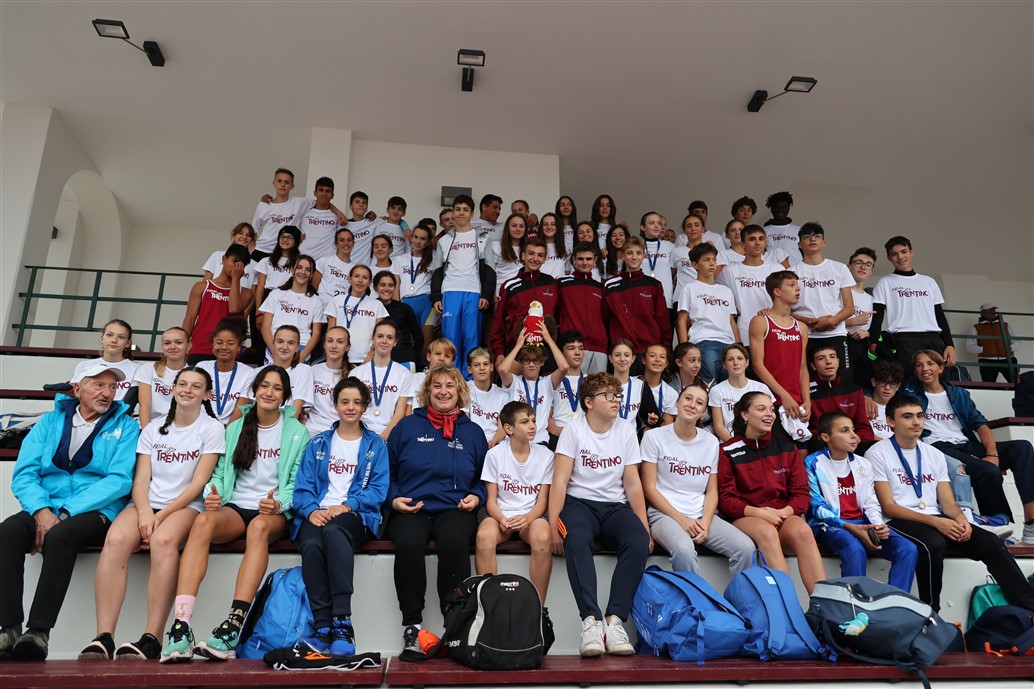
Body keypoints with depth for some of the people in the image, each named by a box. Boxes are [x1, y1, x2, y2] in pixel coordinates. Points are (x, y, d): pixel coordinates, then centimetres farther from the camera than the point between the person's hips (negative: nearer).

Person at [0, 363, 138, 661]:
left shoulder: (125, 425, 6)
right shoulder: (51, 421, 15)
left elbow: (119, 480, -7)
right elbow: (24, 473, 5)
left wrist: (65, 513, -15)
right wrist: (41, 511, -14)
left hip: (97, 512, -3)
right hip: (45, 510, 3)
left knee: (59, 535, -33)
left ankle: (39, 632, -28)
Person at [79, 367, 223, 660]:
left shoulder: (211, 428, 6)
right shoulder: (154, 428, 17)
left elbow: (198, 483, -3)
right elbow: (141, 478, 7)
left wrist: (162, 515, -13)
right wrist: (144, 511, -13)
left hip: (185, 506, -3)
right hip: (147, 504, 3)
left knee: (163, 540, -36)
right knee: (116, 539, -30)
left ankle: (152, 639, -36)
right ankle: (103, 638, -31)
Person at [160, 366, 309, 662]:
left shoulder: (297, 432, 8)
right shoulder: (235, 429, 17)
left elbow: (298, 482, 3)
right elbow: (220, 472, 13)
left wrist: (279, 503, -16)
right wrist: (212, 494, -10)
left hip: (275, 513, -2)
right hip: (236, 506, 2)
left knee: (259, 526, -38)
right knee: (203, 521, -32)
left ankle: (233, 627, -46)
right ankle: (181, 625, -42)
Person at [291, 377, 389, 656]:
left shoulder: (375, 445, 15)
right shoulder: (318, 444, 21)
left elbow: (379, 489, 5)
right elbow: (302, 486, 12)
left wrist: (348, 505, -12)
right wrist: (311, 509, -10)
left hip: (356, 516, -2)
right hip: (318, 514, 2)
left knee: (334, 531, -39)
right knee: (311, 544, -34)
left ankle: (342, 624, -40)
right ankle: (323, 626, -31)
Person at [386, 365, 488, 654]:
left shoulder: (472, 432, 16)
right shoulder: (407, 425, 13)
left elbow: (485, 477, 20)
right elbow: (388, 470, 15)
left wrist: (476, 496, 1)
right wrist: (394, 498, -2)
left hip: (454, 509, 0)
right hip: (410, 509, 0)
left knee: (454, 542, -35)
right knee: (408, 543, -35)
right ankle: (411, 625, -20)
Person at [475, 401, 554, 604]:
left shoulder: (545, 455, 3)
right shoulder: (495, 454, 1)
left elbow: (542, 501, 3)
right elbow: (491, 500, 1)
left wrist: (527, 518, -18)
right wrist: (501, 519, -20)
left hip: (531, 516, 0)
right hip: (501, 515, 0)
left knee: (542, 538, -35)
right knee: (484, 536, -35)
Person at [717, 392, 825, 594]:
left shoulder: (786, 446, 12)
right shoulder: (728, 451, 2)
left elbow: (801, 492, 8)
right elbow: (726, 499, -2)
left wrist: (785, 511, -13)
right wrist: (759, 512, -18)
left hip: (783, 515, 3)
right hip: (745, 517, -3)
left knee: (803, 531, -31)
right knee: (767, 532, -36)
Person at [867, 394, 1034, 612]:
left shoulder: (934, 454, 17)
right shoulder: (877, 454, -2)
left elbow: (948, 502, 13)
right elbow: (888, 507, -9)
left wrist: (960, 518, -12)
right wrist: (935, 522, -20)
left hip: (936, 520, 6)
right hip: (899, 522, -6)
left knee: (989, 541, -17)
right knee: (933, 544, -35)